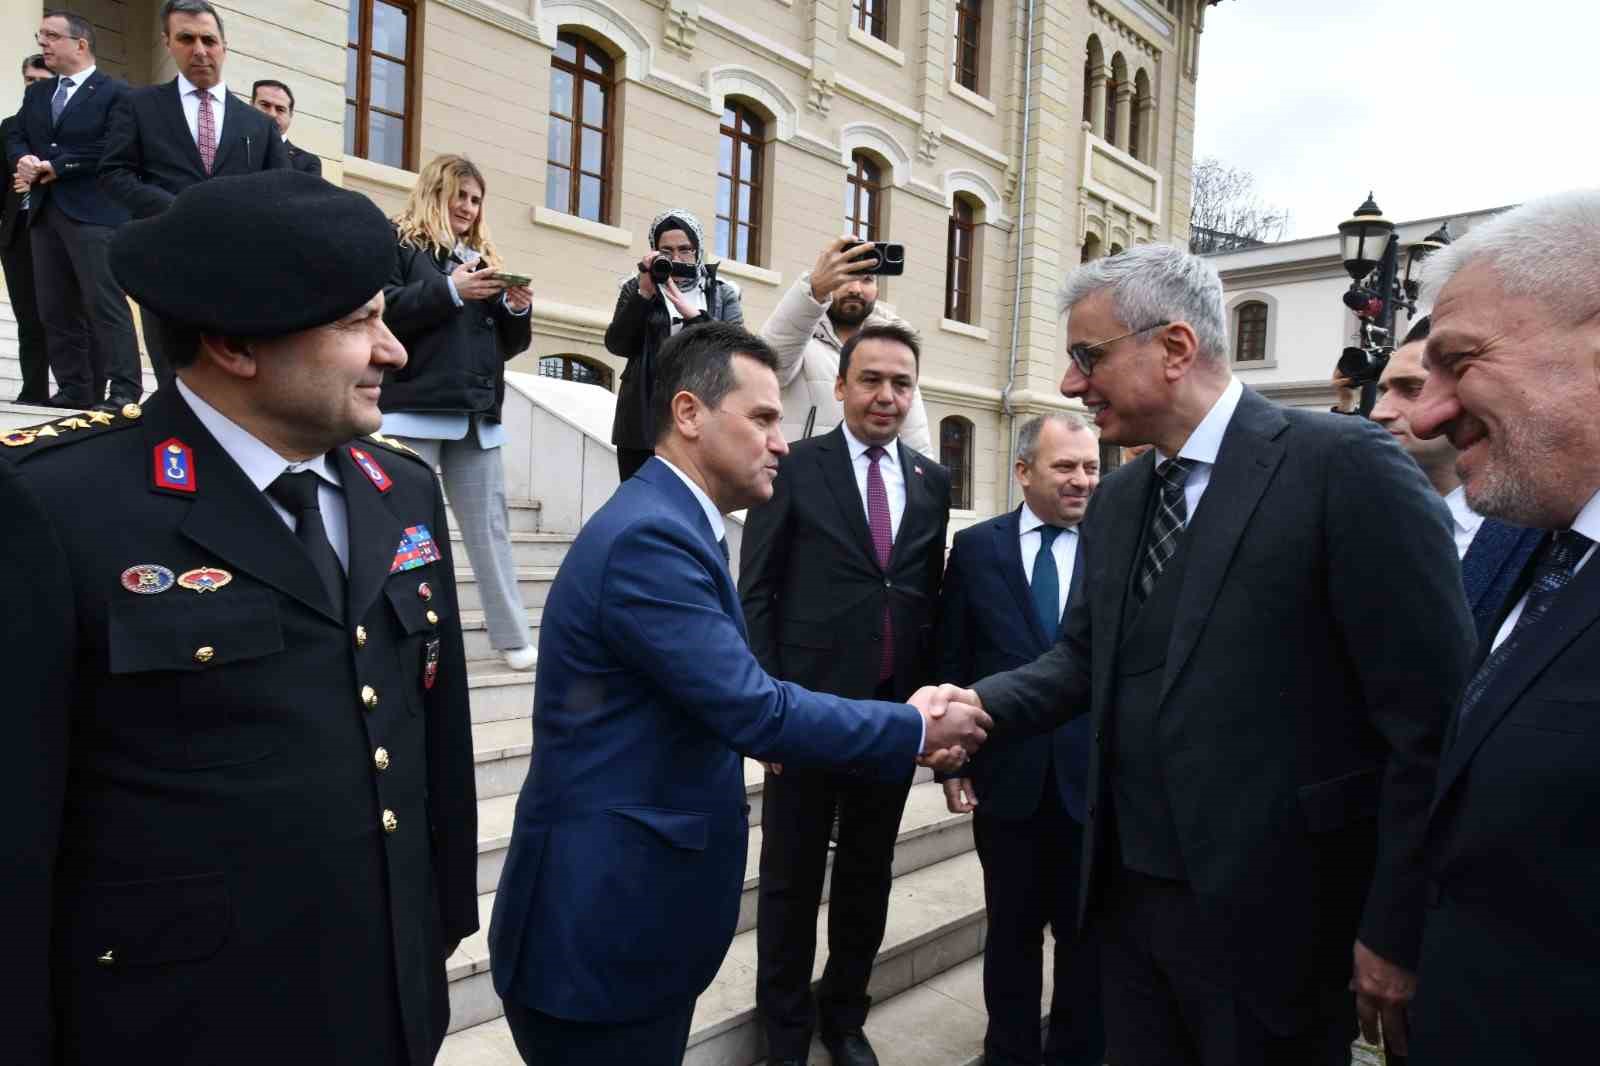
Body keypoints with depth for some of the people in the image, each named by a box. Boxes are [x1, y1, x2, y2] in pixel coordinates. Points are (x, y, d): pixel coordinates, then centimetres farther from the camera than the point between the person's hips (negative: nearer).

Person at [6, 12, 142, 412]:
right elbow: (15, 137, 19)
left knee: (105, 303, -12)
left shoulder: (115, 93, 0)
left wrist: (56, 165, -10)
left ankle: (124, 390, -11)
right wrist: (24, 160, -4)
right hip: (44, 212, 8)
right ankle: (75, 389, 9)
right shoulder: (36, 94, 22)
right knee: (55, 309, 5)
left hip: (93, 213, -7)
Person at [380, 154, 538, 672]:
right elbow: (378, 311, -10)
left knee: (490, 528, 5)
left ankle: (513, 638, 9)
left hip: (477, 415, 5)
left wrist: (518, 308, 1)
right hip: (416, 410, -5)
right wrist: (449, 290, -16)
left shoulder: (481, 256, 21)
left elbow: (510, 343, 21)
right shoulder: (397, 242, 5)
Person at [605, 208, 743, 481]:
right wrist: (645, 295, -9)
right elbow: (616, 345, 0)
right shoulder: (637, 288, 12)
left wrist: (692, 313, -16)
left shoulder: (723, 294, 10)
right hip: (644, 423, 1)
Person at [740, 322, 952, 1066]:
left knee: (868, 878, 17)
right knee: (791, 880, 10)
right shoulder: (795, 467, -5)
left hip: (895, 713, 4)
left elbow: (931, 597, 10)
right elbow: (755, 593, -6)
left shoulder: (933, 481, 8)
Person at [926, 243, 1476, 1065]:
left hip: (1270, 910, -6)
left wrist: (1397, 929, -13)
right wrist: (982, 703, -6)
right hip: (1127, 894, 6)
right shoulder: (1116, 501, 7)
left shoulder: (1344, 465, -14)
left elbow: (1432, 718, -15)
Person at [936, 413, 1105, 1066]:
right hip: (1006, 772, 0)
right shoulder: (976, 547, -1)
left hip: (1095, 775, 0)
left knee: (1087, 932, 16)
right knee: (1012, 928, 17)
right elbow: (952, 661, 1)